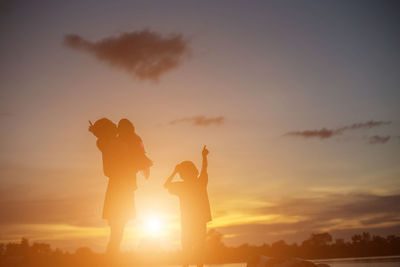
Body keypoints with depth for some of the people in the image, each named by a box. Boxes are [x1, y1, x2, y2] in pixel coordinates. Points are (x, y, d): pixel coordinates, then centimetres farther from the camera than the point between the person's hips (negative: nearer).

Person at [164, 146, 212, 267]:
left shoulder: (181, 186, -5)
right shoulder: (201, 183, -2)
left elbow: (166, 185, 11)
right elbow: (204, 168, 14)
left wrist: (175, 172, 14)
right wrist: (204, 156, 28)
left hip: (187, 223, -1)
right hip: (201, 221, 1)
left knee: (186, 247, 8)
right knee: (199, 247, 7)